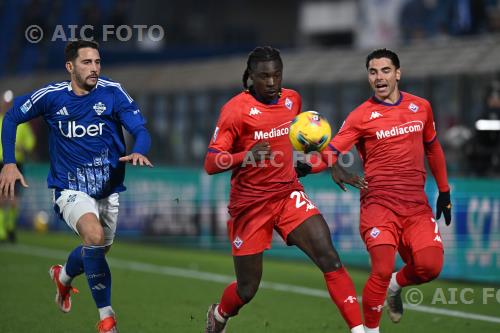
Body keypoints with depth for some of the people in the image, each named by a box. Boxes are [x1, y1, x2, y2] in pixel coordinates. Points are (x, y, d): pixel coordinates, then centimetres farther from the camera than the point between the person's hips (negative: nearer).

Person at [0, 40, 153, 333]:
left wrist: (139, 152, -37)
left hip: (109, 187, 3)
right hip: (71, 188, -3)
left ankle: (64, 276, 57)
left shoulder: (113, 93, -10)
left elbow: (141, 130, -14)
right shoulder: (52, 96, -9)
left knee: (99, 248, 21)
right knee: (95, 236, -30)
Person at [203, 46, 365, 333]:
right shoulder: (236, 109, -14)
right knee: (247, 289, 6)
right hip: (250, 204, -4)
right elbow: (211, 163, -22)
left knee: (329, 257, -19)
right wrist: (245, 157, -39)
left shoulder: (293, 99, 3)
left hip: (289, 195, 4)